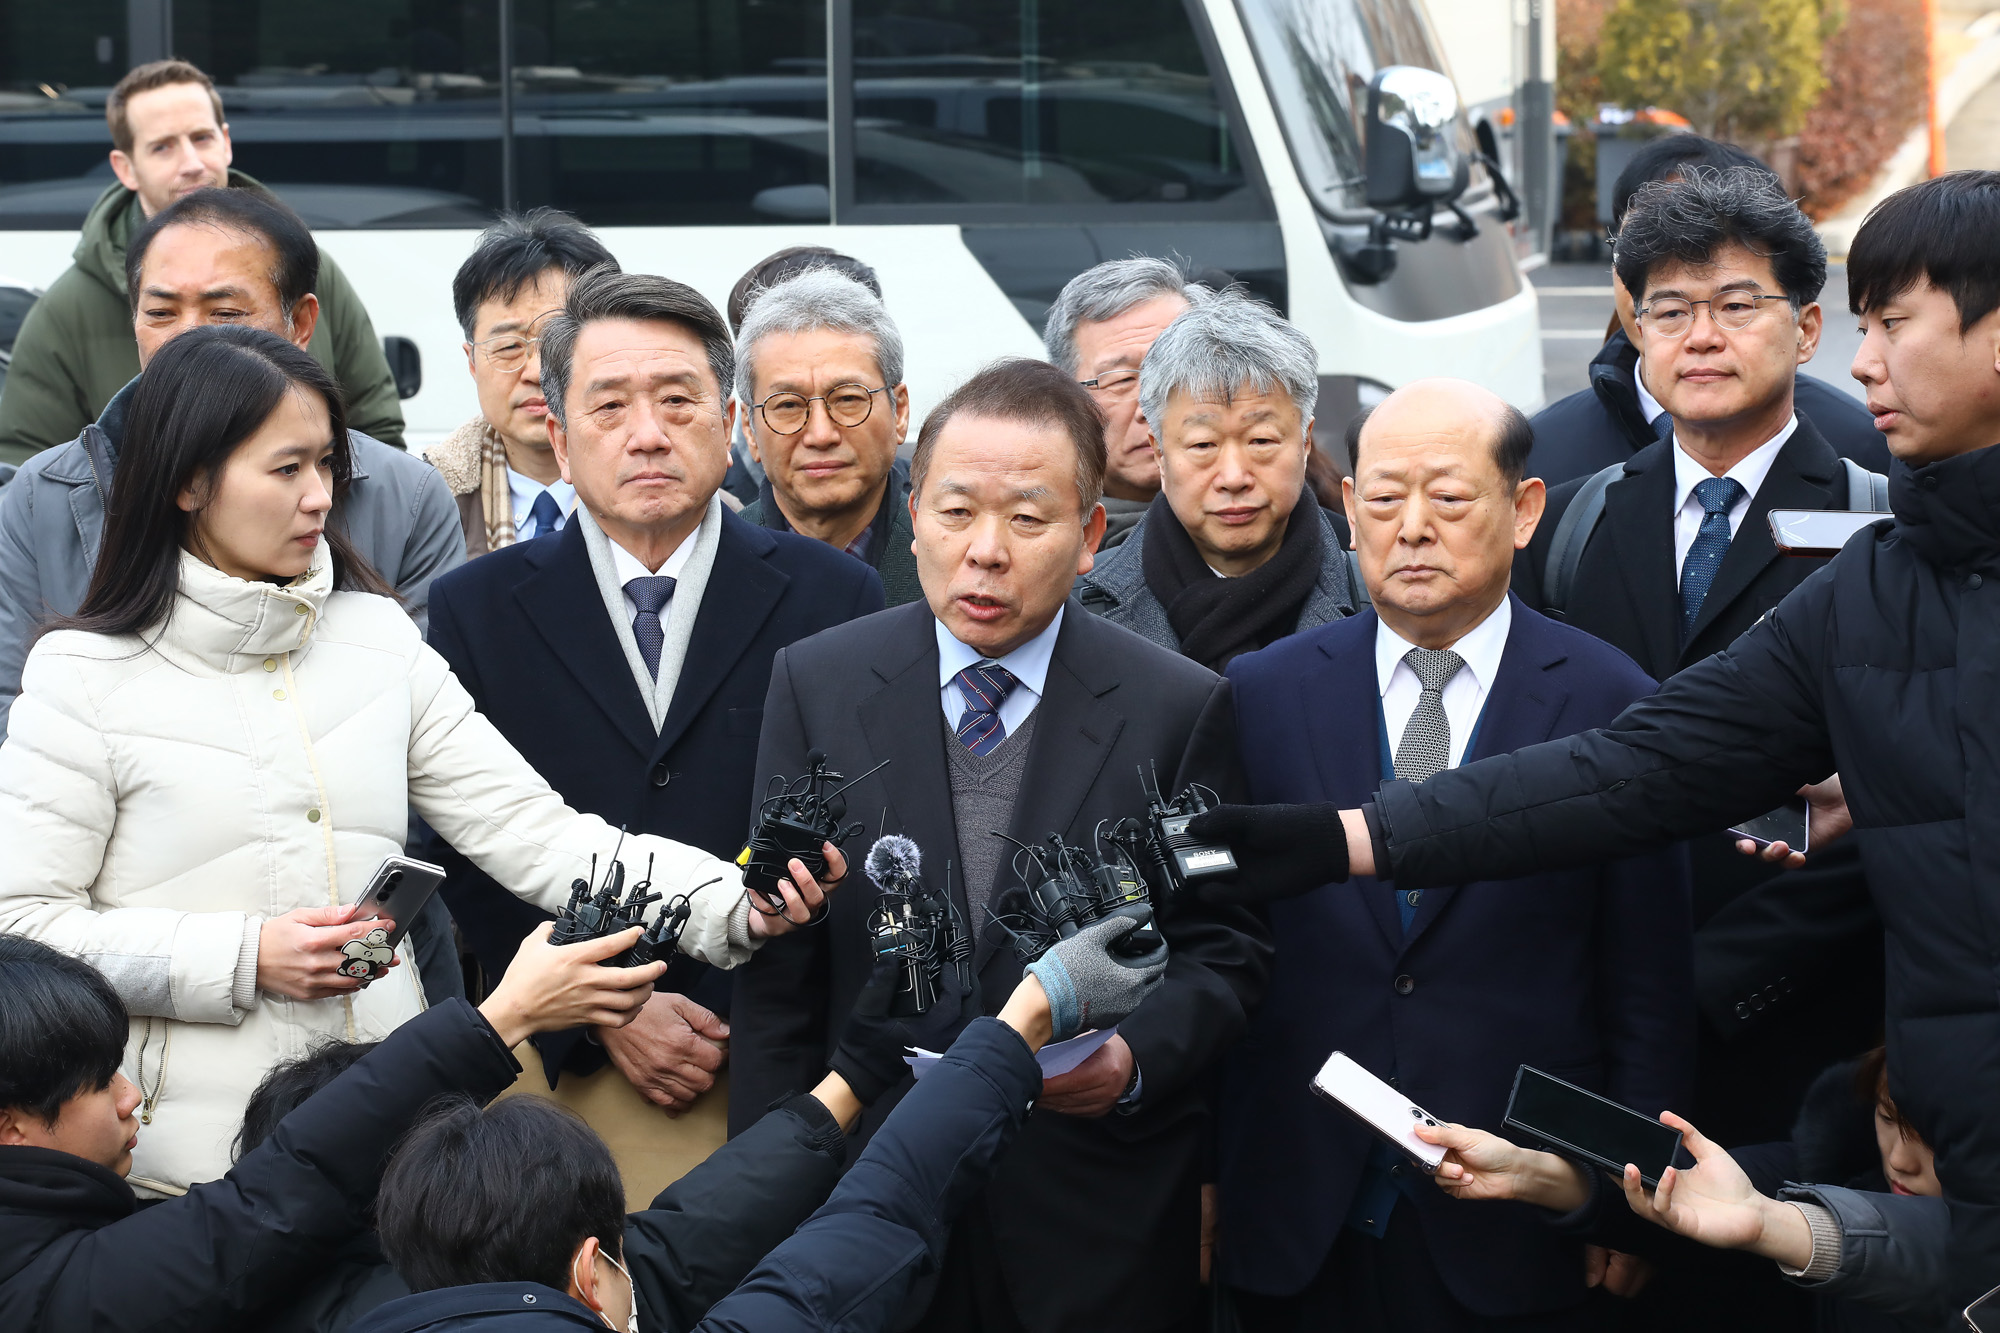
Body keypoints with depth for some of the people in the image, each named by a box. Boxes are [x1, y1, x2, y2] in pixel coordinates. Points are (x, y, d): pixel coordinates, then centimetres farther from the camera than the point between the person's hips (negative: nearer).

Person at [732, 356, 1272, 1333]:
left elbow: (1225, 950, 2)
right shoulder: (815, 683, 0)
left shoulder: (1179, 709, -4)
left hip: (1099, 1216, -1)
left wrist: (1137, 1059, -18)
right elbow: (778, 967, 2)